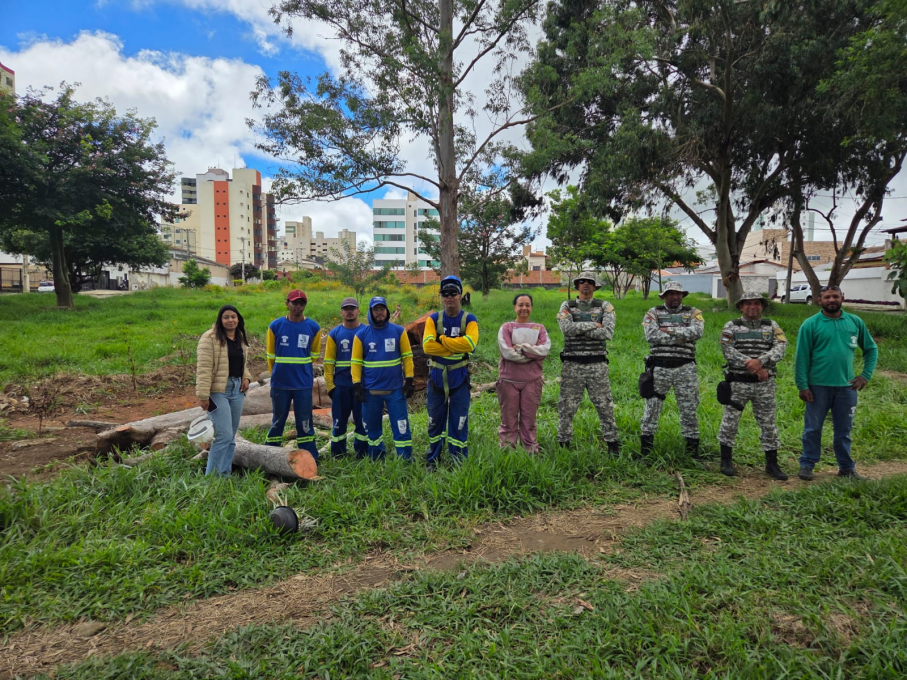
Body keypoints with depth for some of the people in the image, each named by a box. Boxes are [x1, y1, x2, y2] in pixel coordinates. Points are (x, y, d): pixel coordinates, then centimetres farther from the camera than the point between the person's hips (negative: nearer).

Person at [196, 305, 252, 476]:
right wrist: (203, 395, -18)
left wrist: (246, 377, 4)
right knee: (224, 435, -10)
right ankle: (211, 475, 5)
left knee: (231, 436, 11)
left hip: (237, 389, 7)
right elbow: (204, 368, -15)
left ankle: (224, 473, 22)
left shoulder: (241, 338, 13)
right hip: (218, 391, -7)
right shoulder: (210, 338, -11)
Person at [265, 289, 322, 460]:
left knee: (304, 421, 4)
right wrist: (276, 374, 14)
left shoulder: (313, 327, -1)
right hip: (280, 383, 0)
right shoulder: (275, 326, -1)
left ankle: (310, 457, 13)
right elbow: (271, 355, 9)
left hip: (303, 383, 0)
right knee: (278, 420, 11)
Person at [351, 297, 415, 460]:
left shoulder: (399, 331, 1)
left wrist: (409, 380, -1)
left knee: (401, 426, 0)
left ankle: (406, 460, 9)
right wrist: (357, 385, -2)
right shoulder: (361, 334, 1)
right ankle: (376, 461, 27)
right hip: (370, 390, 1)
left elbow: (407, 356, 4)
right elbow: (356, 362, 3)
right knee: (372, 427, 12)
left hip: (396, 388, -1)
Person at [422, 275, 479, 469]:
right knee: (435, 421, 11)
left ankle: (459, 461, 15)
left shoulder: (469, 320, -1)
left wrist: (442, 339, -13)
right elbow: (427, 345, -13)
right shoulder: (433, 319, 3)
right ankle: (432, 460, 24)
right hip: (436, 377, 2)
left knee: (459, 422, 3)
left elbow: (470, 343, -20)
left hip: (459, 378, -1)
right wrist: (455, 348, -14)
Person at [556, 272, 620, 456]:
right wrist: (593, 325, -11)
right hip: (572, 364, 0)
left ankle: (612, 444, 17)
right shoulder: (567, 306, 6)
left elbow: (608, 333, -11)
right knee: (566, 406, 4)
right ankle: (563, 444, 16)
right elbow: (567, 328, -14)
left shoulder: (605, 306, 5)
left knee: (605, 406, 4)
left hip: (597, 364, 0)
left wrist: (579, 330, -11)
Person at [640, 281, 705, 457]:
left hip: (685, 368, 1)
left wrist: (669, 330, -12)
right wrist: (682, 336, -12)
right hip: (659, 367, -1)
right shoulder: (653, 313, 5)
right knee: (652, 407, 4)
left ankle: (692, 448, 19)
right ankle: (645, 451, 14)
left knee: (689, 408, 6)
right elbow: (651, 336, -13)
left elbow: (697, 332, -12)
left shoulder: (693, 313, 8)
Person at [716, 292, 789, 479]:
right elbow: (729, 352, -12)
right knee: (729, 422, 4)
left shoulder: (772, 326, 7)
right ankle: (726, 461, 18)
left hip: (765, 385, 2)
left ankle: (772, 464, 20)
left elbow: (780, 348, -8)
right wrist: (756, 368, -17)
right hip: (738, 383, -2)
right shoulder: (731, 326, 1)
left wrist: (760, 361, -25)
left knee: (768, 424, 8)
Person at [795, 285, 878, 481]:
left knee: (844, 430, 13)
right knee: (813, 428, 6)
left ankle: (846, 467, 25)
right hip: (818, 386, -3)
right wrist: (802, 386, -9)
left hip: (847, 386, 3)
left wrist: (866, 375, 4)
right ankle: (807, 464, 16)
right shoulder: (810, 324, -5)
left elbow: (871, 349, 15)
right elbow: (802, 358, -6)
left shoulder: (855, 322, 5)